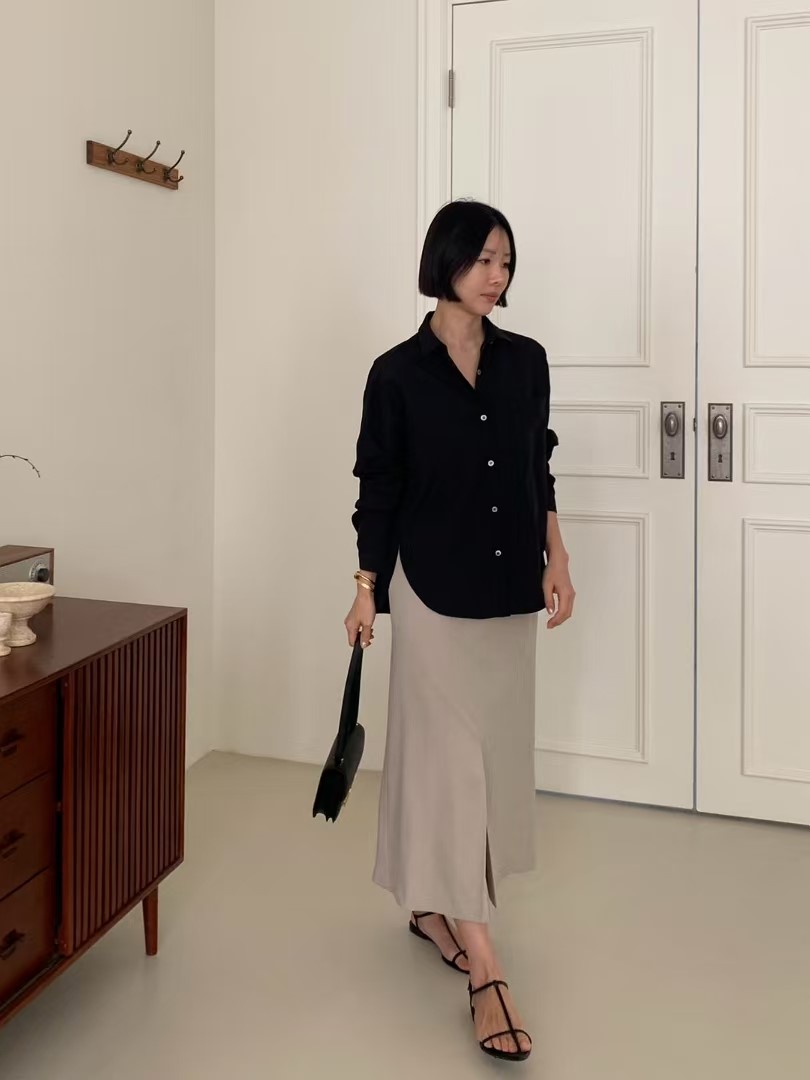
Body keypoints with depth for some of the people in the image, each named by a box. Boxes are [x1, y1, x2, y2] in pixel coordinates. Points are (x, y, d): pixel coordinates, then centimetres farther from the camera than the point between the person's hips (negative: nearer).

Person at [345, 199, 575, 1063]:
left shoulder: (526, 361, 5)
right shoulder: (398, 373, -6)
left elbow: (539, 472, 12)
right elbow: (378, 489, -3)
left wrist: (556, 561, 7)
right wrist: (366, 587, -3)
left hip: (510, 588, 5)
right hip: (432, 591, -5)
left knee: (494, 750, 12)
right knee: (452, 758, -4)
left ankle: (433, 906, 32)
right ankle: (484, 970, -1)